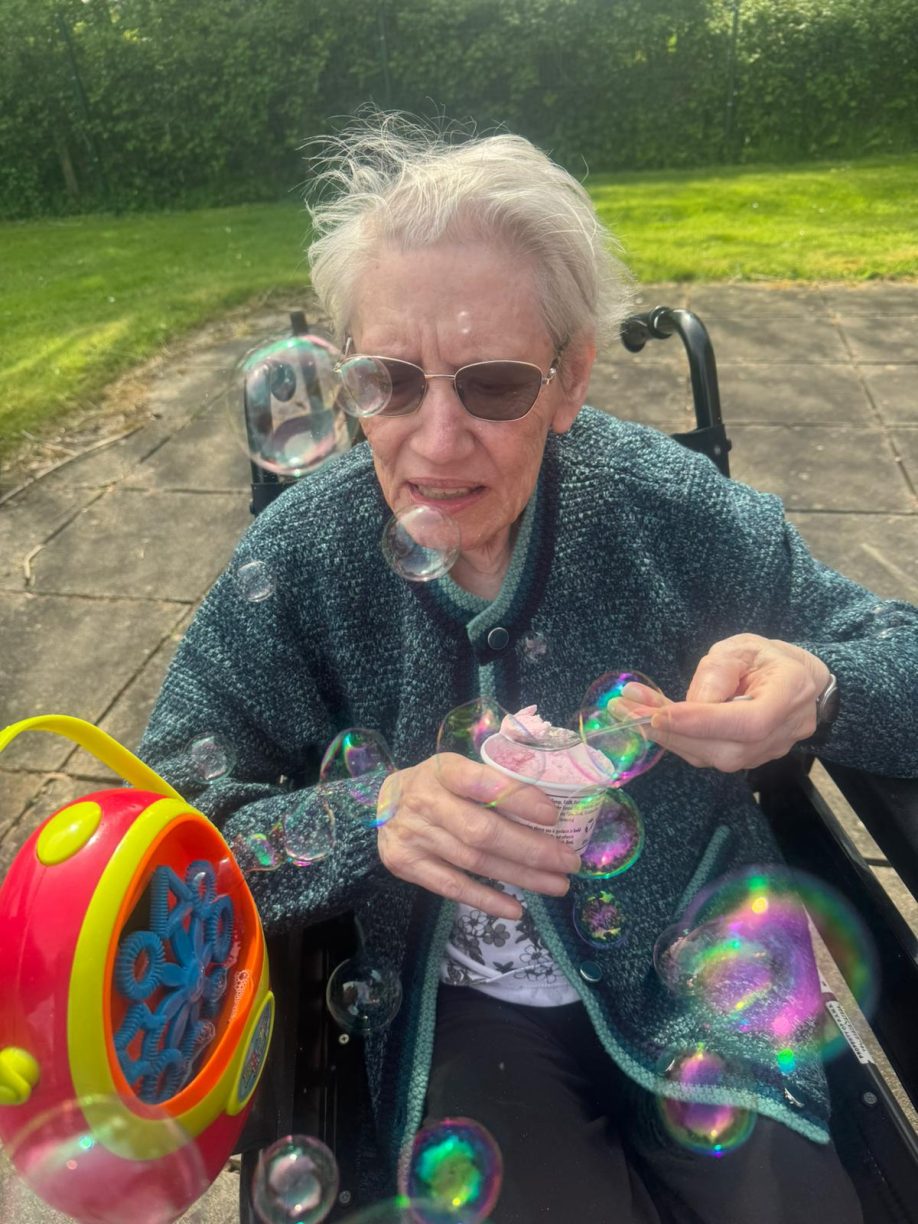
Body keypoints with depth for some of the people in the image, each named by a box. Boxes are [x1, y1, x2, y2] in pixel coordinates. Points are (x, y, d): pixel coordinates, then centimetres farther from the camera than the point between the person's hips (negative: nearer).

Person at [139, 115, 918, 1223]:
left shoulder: (666, 502, -16)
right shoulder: (303, 559, -16)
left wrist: (815, 693, -30)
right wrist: (369, 819, -31)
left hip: (697, 976, 1)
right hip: (460, 1010, 0)